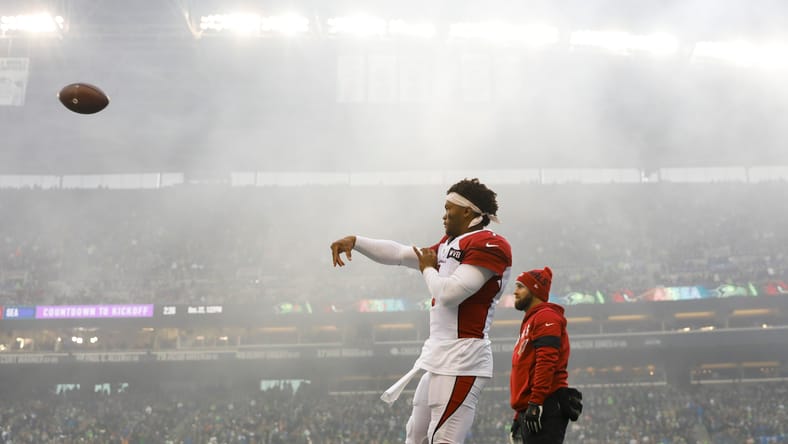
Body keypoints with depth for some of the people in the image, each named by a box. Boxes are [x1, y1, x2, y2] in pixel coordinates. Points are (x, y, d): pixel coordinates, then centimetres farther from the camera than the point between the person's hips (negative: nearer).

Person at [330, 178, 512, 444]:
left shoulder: (489, 245, -11)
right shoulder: (450, 244, 19)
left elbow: (449, 292, -19)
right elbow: (400, 254, 25)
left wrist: (428, 268, 0)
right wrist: (354, 241, 18)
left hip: (460, 362, -10)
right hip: (437, 359, 10)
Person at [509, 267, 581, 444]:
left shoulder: (546, 317, -4)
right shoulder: (530, 321, 27)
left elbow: (547, 362, -17)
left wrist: (535, 403, -24)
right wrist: (520, 415, 27)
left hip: (546, 409, -10)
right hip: (529, 411, 10)